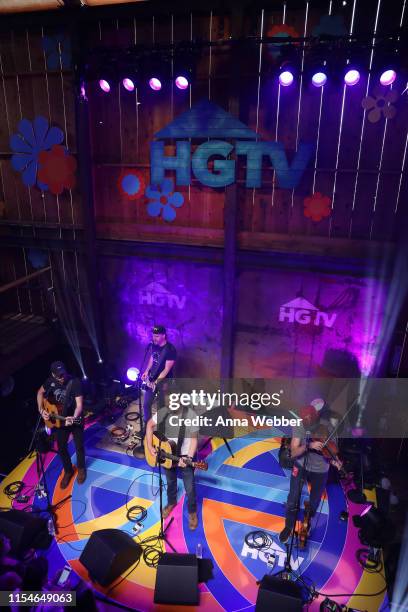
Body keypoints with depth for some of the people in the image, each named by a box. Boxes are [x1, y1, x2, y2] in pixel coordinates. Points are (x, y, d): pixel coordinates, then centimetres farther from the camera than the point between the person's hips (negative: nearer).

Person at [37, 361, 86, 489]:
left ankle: (81, 468, 39)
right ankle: (68, 471, 37)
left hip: (74, 419, -3)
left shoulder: (75, 382, -26)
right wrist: (41, 410, -4)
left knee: (79, 446, 11)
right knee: (61, 448, 13)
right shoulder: (50, 381, -12)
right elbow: (40, 392, 8)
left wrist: (74, 418, -46)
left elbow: (79, 405, -28)